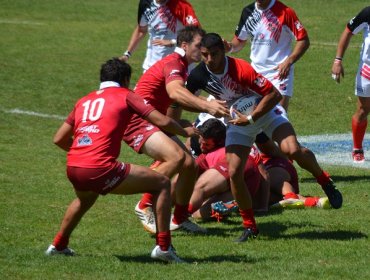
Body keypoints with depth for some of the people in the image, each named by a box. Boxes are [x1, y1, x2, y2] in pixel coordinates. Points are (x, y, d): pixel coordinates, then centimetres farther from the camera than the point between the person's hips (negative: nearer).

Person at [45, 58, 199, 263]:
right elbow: (162, 121, 4)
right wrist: (186, 132, 22)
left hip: (73, 169, 7)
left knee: (86, 197, 42)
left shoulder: (84, 100, 23)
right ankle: (163, 247, 2)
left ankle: (58, 245, 46)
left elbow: (59, 139, 25)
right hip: (100, 168, -7)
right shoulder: (125, 95, 9)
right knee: (162, 184, 7)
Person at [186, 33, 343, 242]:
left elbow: (274, 94, -28)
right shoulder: (199, 75, -18)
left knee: (292, 150, -27)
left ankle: (326, 181, 1)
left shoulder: (241, 69, -31)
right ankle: (250, 226, 5)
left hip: (265, 111, -4)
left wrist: (251, 119, -29)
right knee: (234, 172, -10)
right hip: (238, 118, 4)